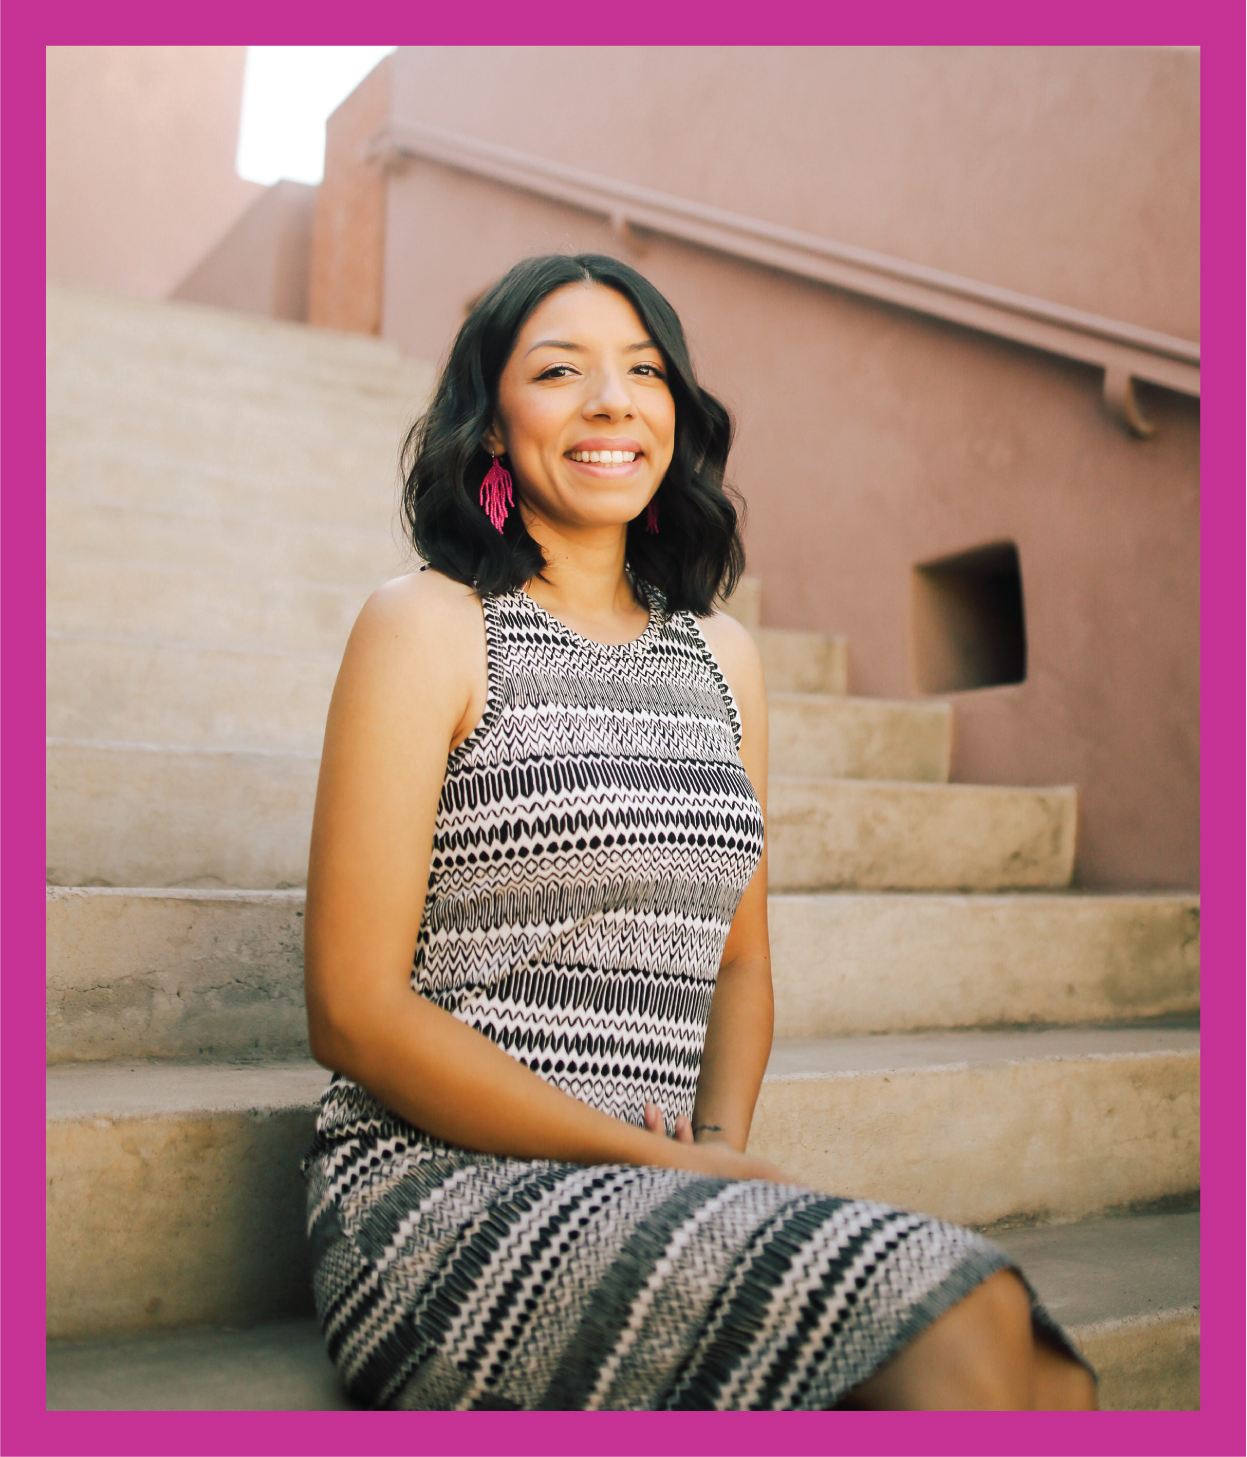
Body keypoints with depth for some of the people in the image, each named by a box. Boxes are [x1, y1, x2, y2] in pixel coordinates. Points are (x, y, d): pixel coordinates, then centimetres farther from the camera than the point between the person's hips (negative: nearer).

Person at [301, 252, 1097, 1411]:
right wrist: (660, 1163, -12)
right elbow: (357, 1010, -9)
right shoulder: (427, 627, -3)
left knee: (1035, 1366, -20)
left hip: (653, 1192, 5)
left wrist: (721, 1142, -2)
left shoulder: (723, 655, 13)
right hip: (442, 1186, -4)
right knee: (959, 1323, -23)